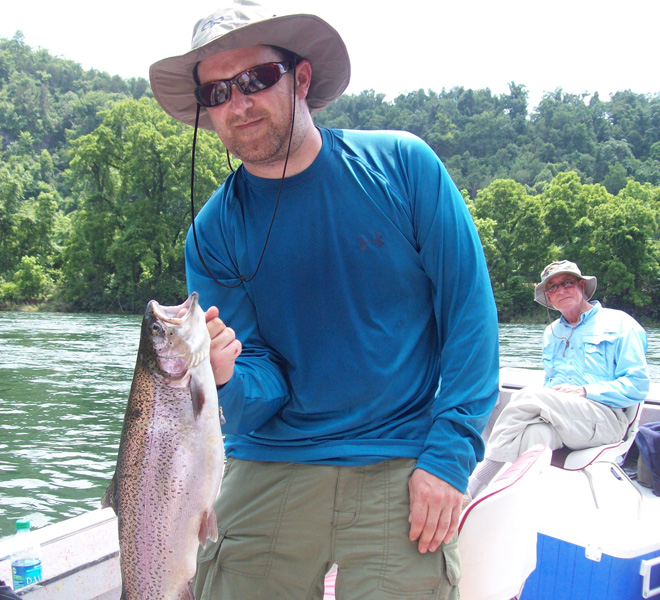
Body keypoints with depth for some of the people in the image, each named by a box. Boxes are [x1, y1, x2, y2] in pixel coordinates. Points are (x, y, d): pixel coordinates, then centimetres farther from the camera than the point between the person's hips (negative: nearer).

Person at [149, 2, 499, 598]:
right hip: (268, 471, 2)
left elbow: (470, 310, -6)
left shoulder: (403, 164, -7)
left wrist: (449, 454, -12)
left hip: (401, 468, -1)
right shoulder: (213, 233, -2)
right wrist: (227, 376, -27)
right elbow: (264, 390, -4)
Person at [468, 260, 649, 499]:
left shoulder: (619, 323, 9)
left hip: (603, 417, -5)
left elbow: (638, 385, 1)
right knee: (535, 433, -33)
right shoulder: (552, 332, 27)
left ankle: (471, 487, -33)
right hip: (556, 418, 5)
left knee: (528, 396, -30)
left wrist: (585, 391, -12)